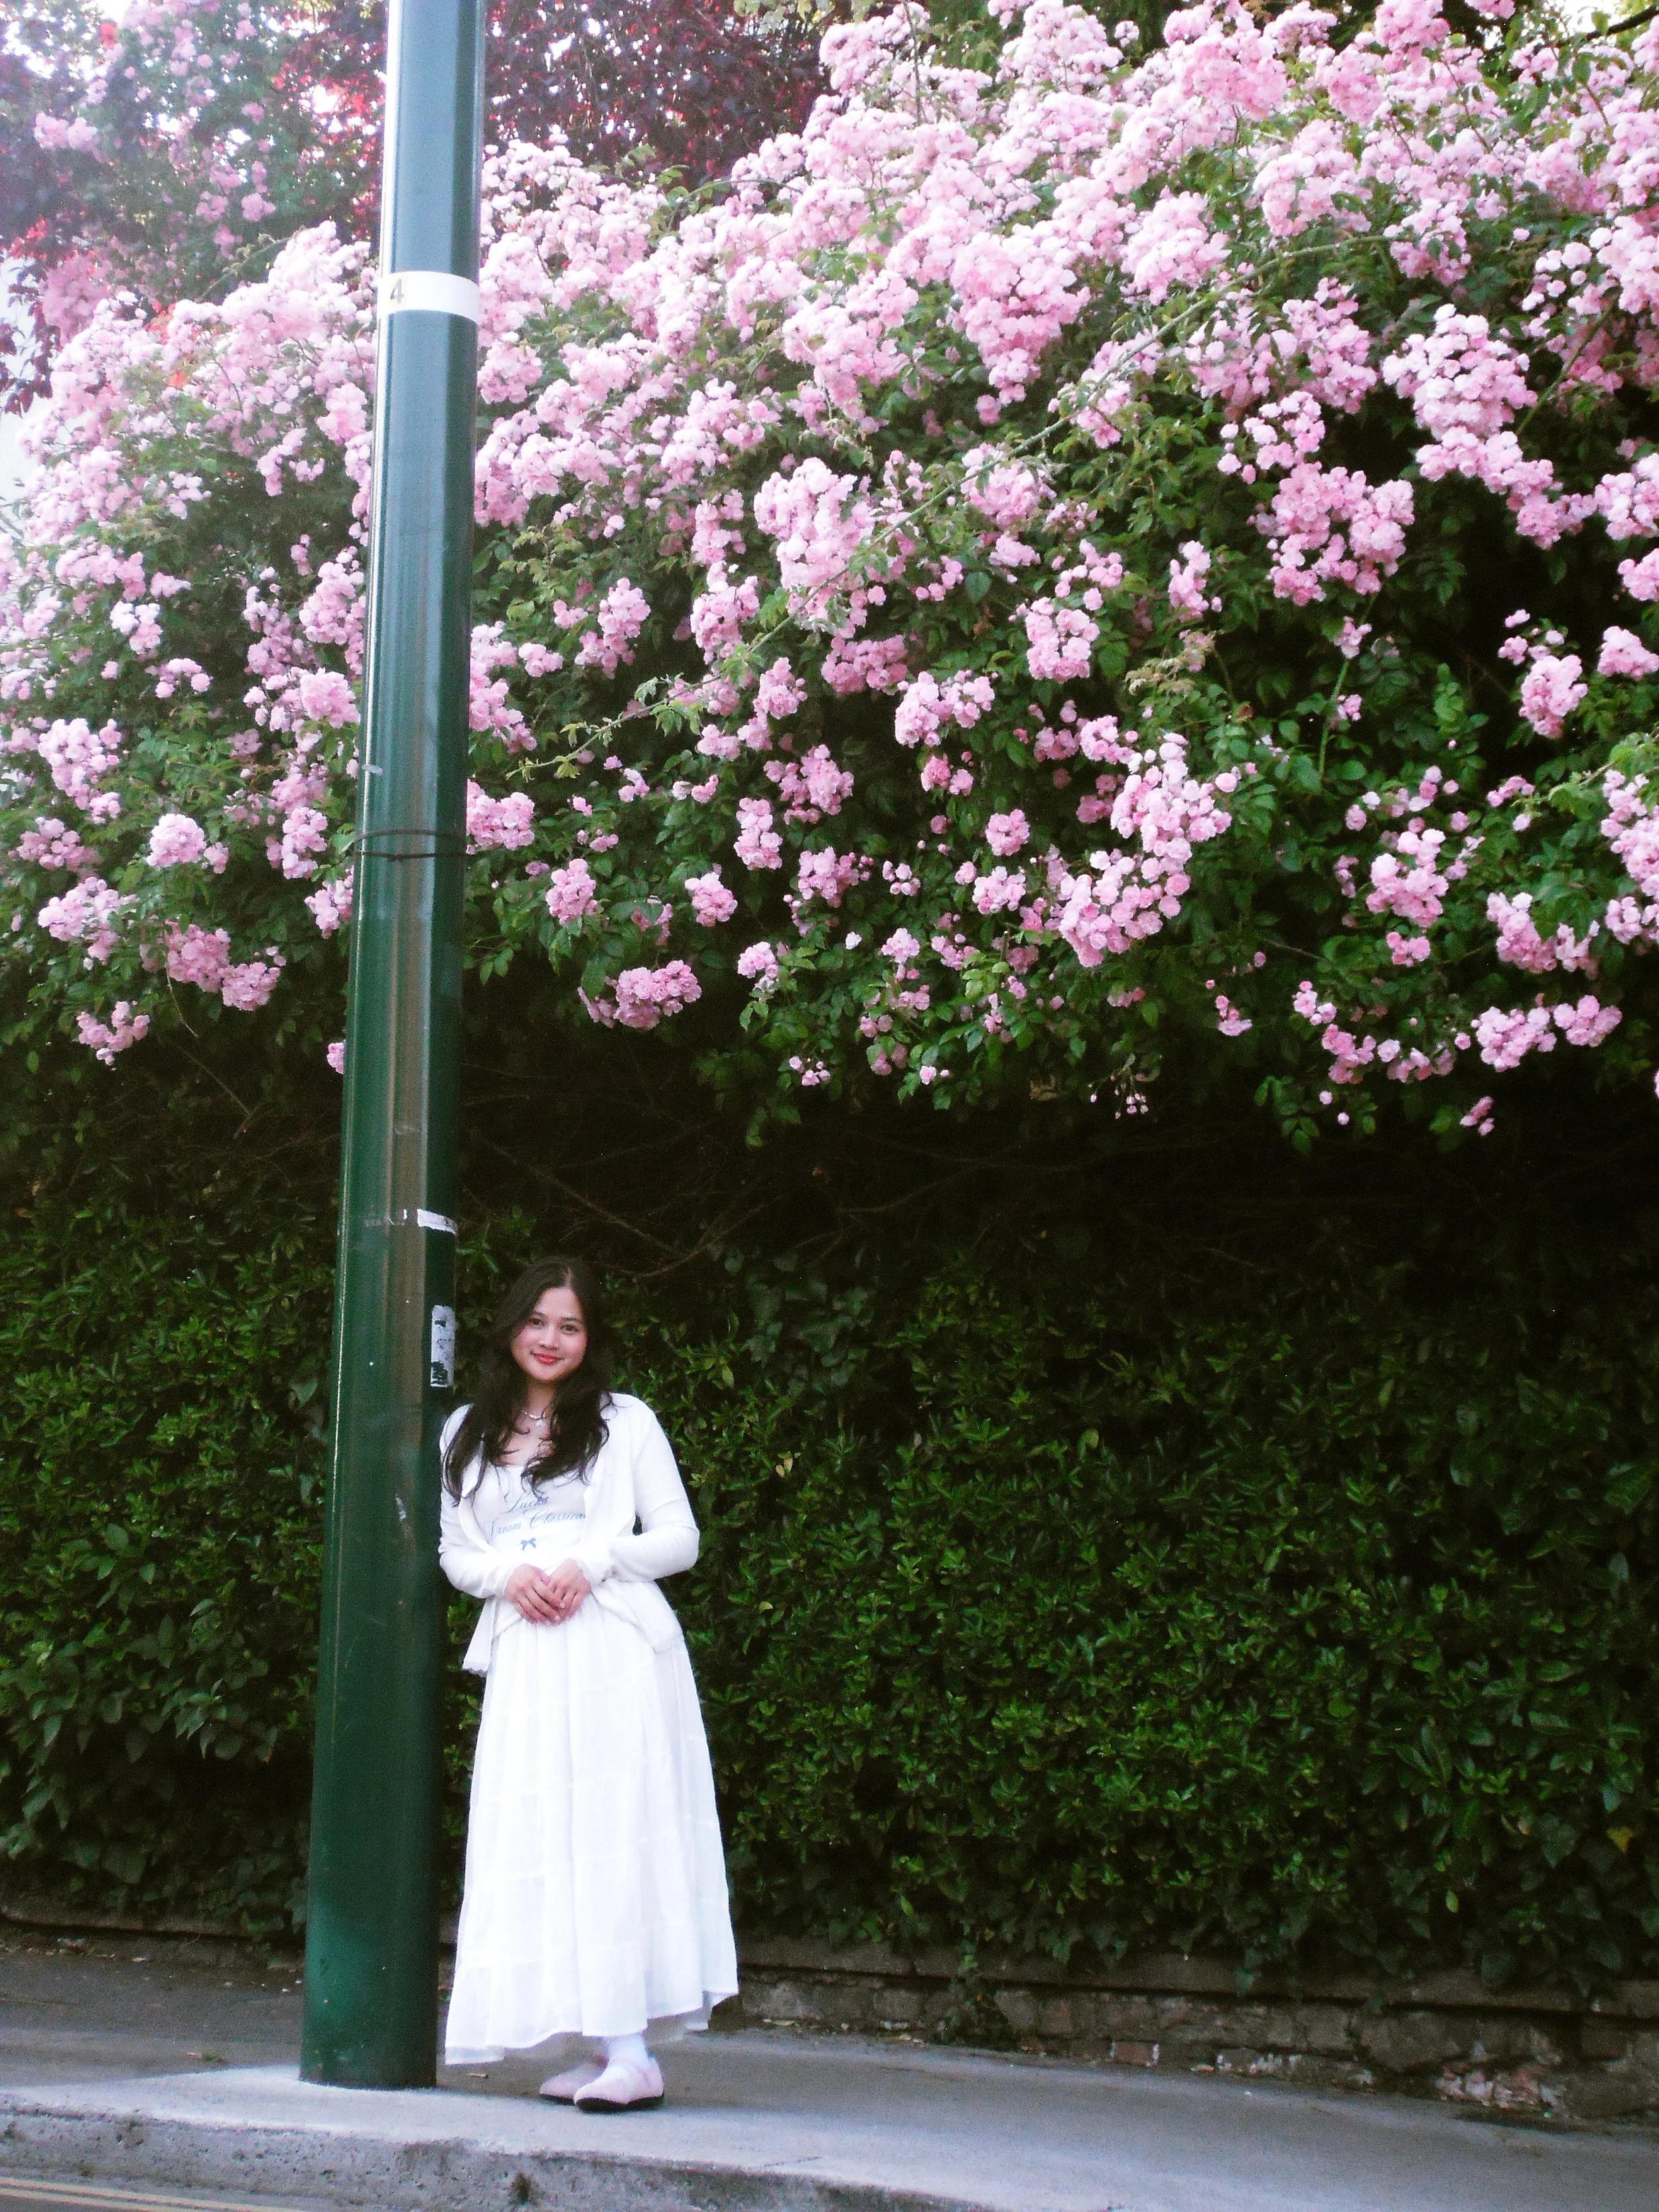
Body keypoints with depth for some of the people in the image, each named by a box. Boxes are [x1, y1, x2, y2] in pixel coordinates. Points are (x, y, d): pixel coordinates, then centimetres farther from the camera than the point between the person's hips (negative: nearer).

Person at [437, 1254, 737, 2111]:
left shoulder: (625, 1422, 8)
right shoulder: (469, 1432, 17)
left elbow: (680, 1538, 5)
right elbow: (454, 1549, 17)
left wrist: (594, 1563, -11)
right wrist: (509, 1575, -5)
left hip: (615, 1648, -4)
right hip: (521, 1656, 4)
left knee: (615, 1837, -12)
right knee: (535, 1844, -1)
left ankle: (632, 2049, -14)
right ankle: (599, 2046, 4)